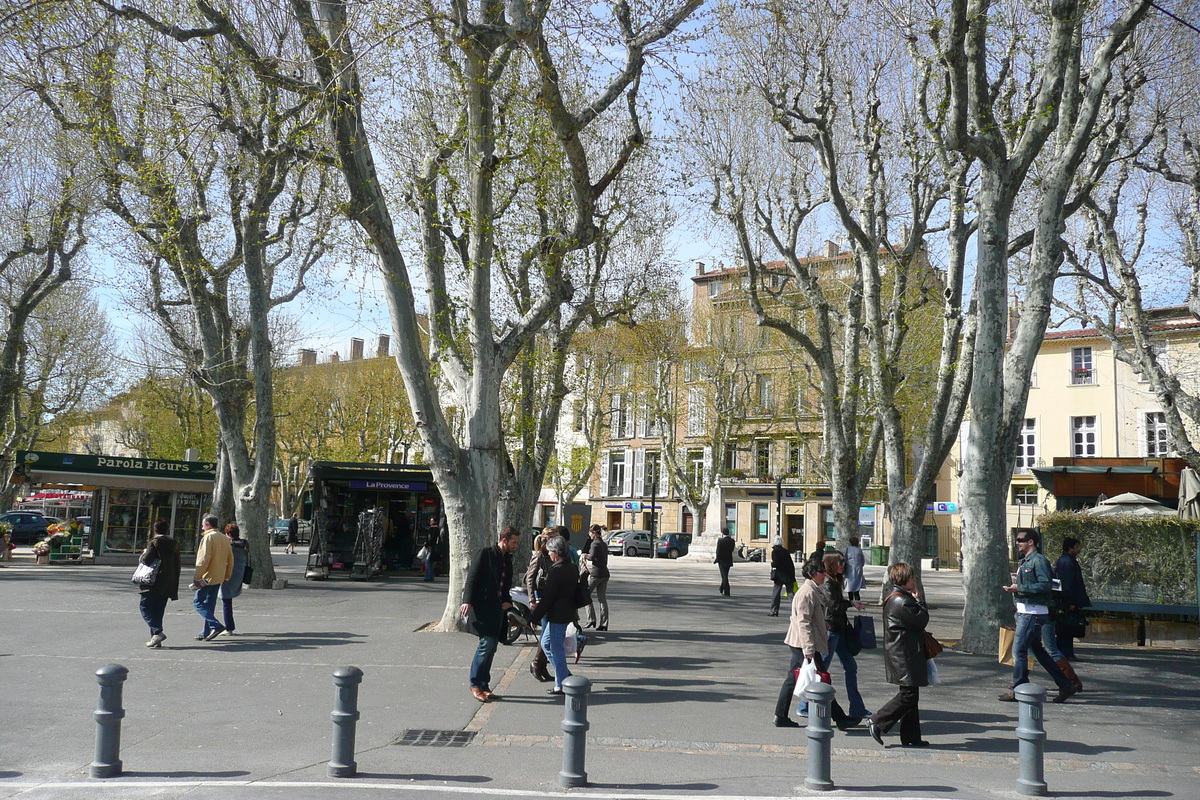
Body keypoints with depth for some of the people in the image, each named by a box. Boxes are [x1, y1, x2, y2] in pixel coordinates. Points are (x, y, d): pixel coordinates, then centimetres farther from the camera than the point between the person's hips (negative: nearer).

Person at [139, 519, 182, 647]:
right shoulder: (173, 543, 12)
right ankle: (156, 638, 9)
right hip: (169, 584, 7)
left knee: (145, 606, -1)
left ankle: (157, 632, -19)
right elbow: (178, 565, 14)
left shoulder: (154, 542, -8)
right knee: (158, 610, 12)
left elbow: (146, 560, -19)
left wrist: (143, 554, 3)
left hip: (155, 583, -6)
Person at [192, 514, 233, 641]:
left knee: (198, 602, -3)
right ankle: (206, 633, 14)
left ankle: (216, 625, -16)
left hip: (207, 577, -8)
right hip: (219, 578, 8)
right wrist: (226, 576, 19)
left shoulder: (209, 537, -12)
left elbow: (204, 559, -18)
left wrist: (196, 577, -14)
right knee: (210, 604, 13)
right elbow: (230, 558, 15)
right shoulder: (225, 538, 13)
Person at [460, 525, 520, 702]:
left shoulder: (507, 558, 15)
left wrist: (508, 601, 6)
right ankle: (476, 684, -1)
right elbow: (472, 577, -10)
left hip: (498, 608, 7)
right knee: (486, 644, -12)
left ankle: (484, 686, 15)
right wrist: (469, 602, -19)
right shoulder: (485, 554, -7)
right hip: (484, 606, -7)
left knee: (491, 648, 8)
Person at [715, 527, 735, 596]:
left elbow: (718, 552, -17)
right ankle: (721, 589, 36)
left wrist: (716, 561, -4)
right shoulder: (732, 540, -2)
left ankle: (727, 593, -3)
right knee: (725, 575, 21)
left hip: (722, 560, -5)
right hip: (729, 560, 5)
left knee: (724, 576, -1)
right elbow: (731, 550, 6)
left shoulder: (720, 540, -16)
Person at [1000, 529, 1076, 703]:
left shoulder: (1039, 561, -13)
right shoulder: (1025, 561, 18)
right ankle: (1065, 685, 19)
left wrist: (1019, 588, -20)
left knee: (1019, 649, -6)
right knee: (1038, 650, 13)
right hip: (1026, 612, 10)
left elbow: (1045, 585, -22)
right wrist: (1014, 589, 7)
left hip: (1033, 613, -10)